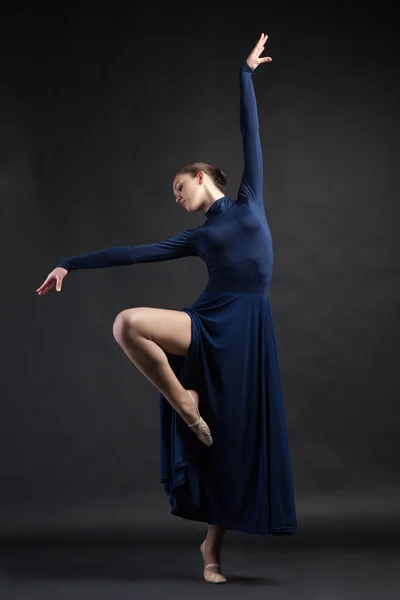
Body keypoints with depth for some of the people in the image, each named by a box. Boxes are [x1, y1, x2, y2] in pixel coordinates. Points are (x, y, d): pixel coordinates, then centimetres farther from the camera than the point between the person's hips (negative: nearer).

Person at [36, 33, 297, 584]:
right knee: (127, 323, -26)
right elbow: (132, 253, 16)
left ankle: (213, 545, 13)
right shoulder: (196, 238, 17)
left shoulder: (249, 202, 13)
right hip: (209, 326, 2)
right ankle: (184, 403, -11)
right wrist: (71, 265, 14)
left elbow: (251, 132, 16)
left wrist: (246, 73, 20)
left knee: (236, 442, 0)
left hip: (247, 333, -1)